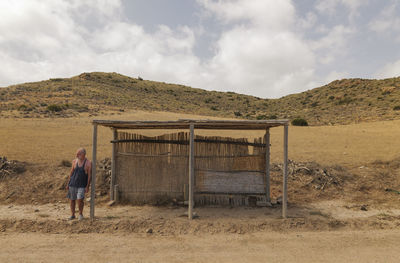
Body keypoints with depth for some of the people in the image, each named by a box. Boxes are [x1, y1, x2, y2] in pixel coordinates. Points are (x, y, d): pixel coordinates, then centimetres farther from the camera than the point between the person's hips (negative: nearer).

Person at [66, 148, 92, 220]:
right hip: (72, 184, 4)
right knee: (72, 200, 9)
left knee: (80, 199, -14)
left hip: (82, 186, -3)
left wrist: (87, 186, -9)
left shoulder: (88, 163, -8)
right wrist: (68, 183, 9)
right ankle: (72, 215, 25)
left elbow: (89, 175, -6)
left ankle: (80, 214, 8)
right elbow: (71, 173, 9)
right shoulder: (74, 161, 1)